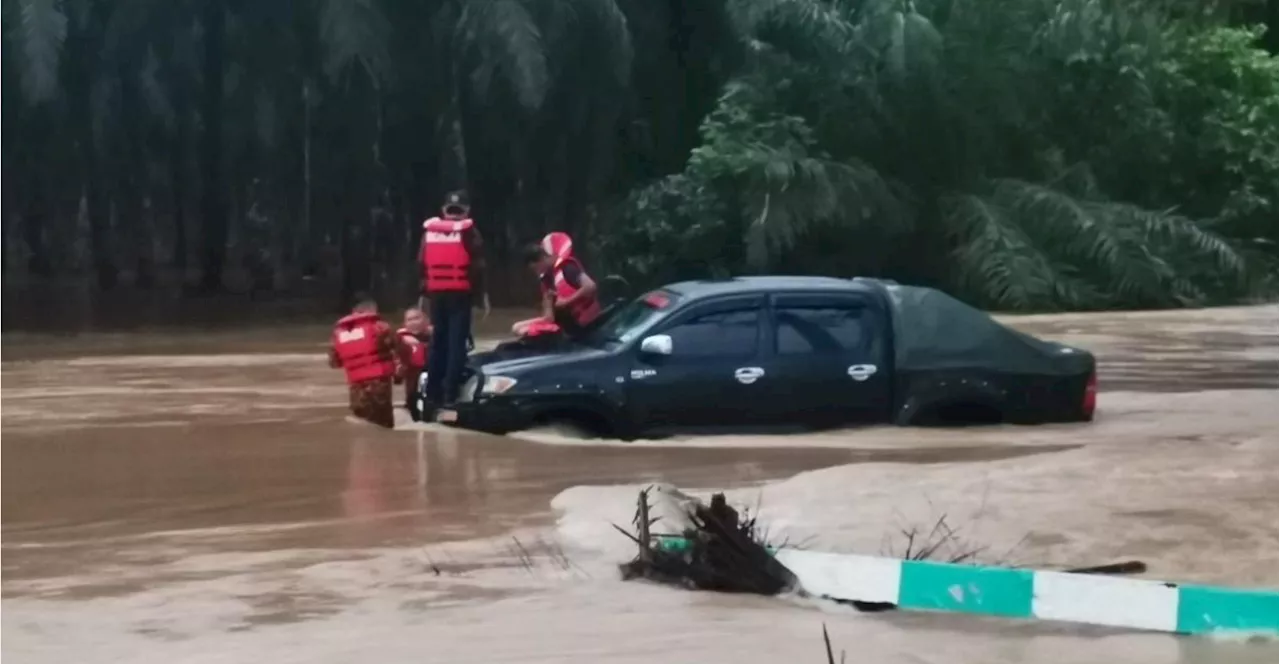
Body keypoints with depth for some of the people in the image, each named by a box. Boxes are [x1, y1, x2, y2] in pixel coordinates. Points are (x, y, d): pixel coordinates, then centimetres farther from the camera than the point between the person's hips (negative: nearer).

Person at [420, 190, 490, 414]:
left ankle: (433, 395, 11)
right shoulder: (467, 231, -3)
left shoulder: (429, 230, 10)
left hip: (436, 293, 4)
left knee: (438, 343, 12)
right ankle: (450, 396, -11)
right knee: (456, 344, -4)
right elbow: (477, 265, -7)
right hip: (460, 293, -4)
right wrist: (484, 294, -2)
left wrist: (423, 293, 16)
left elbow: (422, 264, 11)